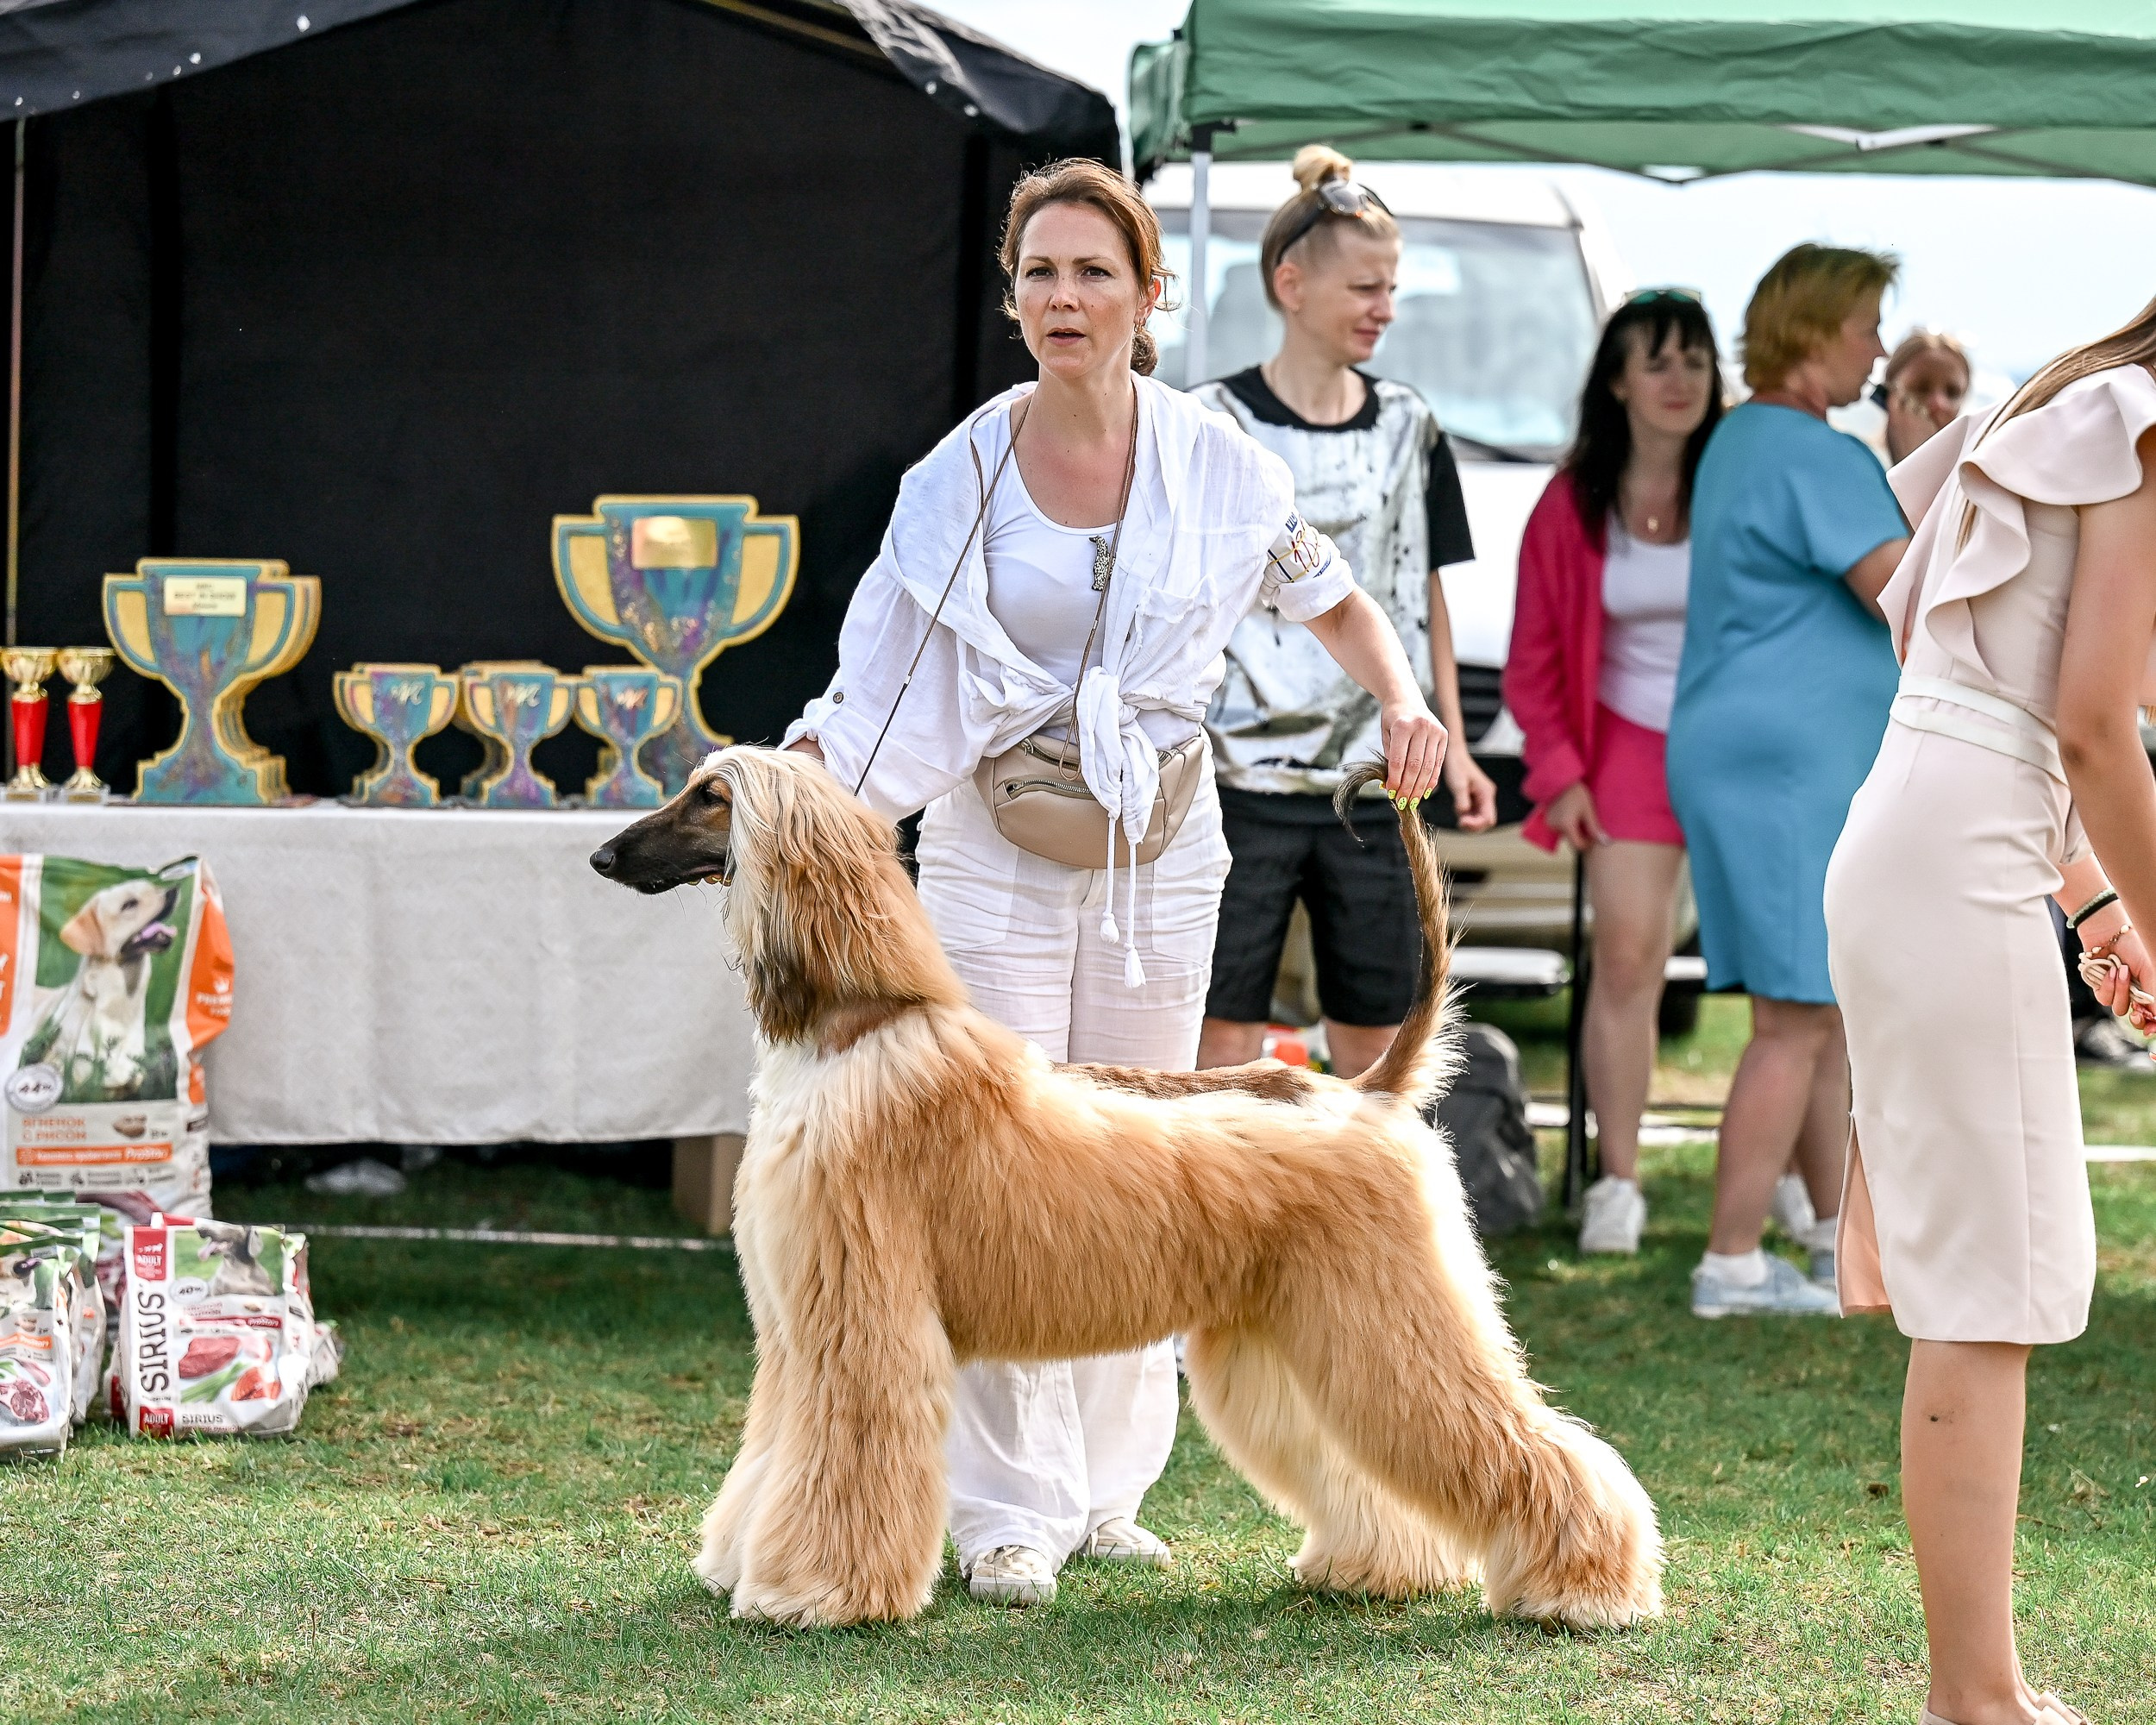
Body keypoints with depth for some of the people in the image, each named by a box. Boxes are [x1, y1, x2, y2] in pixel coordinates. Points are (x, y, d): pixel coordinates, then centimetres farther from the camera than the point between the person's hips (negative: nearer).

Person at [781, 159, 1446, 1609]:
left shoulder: (1215, 463, -3)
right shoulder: (963, 478, -5)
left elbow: (1338, 604, 13)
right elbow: (874, 691, -6)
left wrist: (1405, 702, -5)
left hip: (1160, 852, 1)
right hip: (999, 853, -1)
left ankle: (1107, 1490, 17)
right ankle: (1009, 1511, 2)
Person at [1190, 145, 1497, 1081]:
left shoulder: (1406, 427, 9)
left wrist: (1451, 746, 10)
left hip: (1372, 782, 4)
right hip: (1241, 780, -4)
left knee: (1374, 1040, 7)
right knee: (1224, 1037, -3)